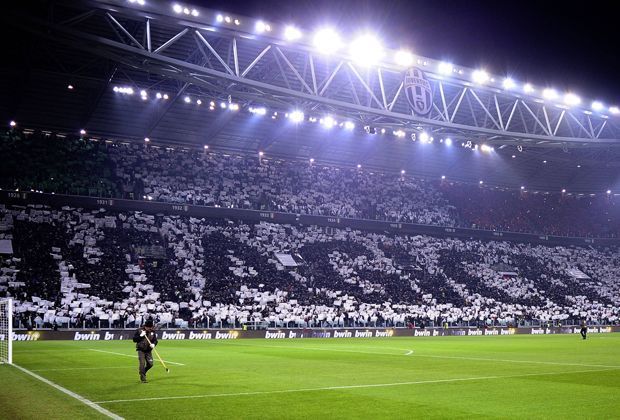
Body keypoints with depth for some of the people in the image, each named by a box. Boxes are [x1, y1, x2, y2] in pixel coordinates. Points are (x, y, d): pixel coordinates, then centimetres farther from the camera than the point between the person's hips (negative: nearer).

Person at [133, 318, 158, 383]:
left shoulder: (152, 332, 2)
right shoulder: (139, 330, -6)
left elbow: (155, 340, 4)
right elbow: (134, 339, -7)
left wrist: (153, 344, -17)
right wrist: (141, 336, -20)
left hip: (148, 350, 4)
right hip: (141, 350, -3)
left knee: (150, 364, 0)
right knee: (142, 364, -10)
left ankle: (143, 372, 29)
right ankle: (143, 378, -1)